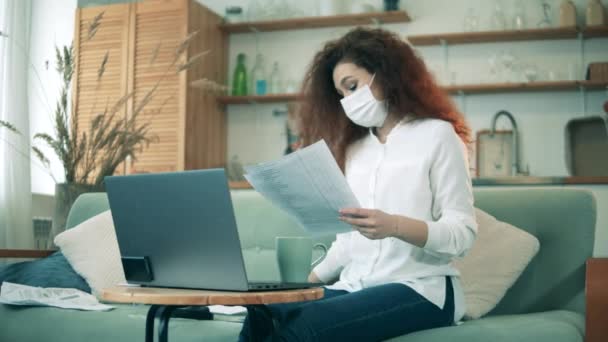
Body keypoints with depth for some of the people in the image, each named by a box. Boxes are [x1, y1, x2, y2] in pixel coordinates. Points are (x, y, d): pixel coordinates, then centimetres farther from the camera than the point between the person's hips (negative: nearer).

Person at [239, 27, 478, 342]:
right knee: (262, 316, -25)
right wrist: (310, 280, 2)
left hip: (420, 288, -5)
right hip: (356, 287, 5)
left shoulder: (436, 134, 1)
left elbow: (463, 232, -7)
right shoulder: (354, 148, 21)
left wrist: (395, 226, -24)